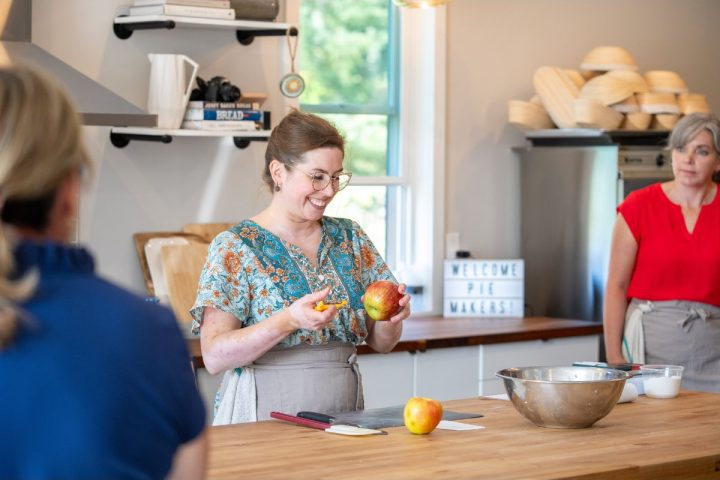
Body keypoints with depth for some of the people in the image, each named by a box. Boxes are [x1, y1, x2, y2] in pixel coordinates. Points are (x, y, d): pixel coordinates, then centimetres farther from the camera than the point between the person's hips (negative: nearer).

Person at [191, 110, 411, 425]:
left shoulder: (349, 238, 12)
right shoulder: (234, 248, -3)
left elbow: (381, 343, 16)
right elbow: (214, 357, -11)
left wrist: (391, 319, -5)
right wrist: (289, 320, -23)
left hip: (343, 423, 4)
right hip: (263, 426, -4)